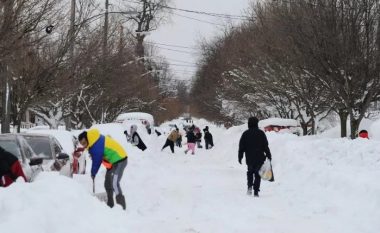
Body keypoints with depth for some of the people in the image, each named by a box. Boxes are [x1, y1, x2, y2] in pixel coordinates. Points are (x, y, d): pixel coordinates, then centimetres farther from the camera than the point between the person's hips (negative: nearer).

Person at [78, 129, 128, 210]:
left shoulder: (97, 145, -27)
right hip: (112, 161, 11)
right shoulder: (94, 141, 2)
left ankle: (121, 207, -21)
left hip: (119, 160, -11)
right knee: (108, 184, 17)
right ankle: (110, 205, 29)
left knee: (114, 184, -21)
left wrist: (93, 174, -4)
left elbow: (97, 161, -17)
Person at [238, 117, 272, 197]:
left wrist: (240, 157, 9)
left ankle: (250, 186, -1)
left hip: (249, 158, 1)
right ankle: (256, 191, 0)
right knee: (258, 174, 5)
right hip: (259, 158, -1)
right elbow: (265, 145, 0)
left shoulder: (245, 134, -1)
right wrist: (268, 155, 8)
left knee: (250, 172, 20)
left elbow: (241, 147, 2)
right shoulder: (261, 133, -2)